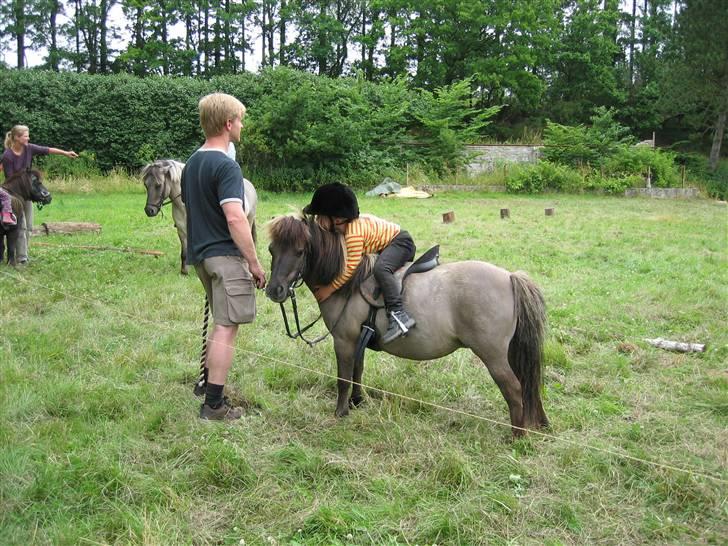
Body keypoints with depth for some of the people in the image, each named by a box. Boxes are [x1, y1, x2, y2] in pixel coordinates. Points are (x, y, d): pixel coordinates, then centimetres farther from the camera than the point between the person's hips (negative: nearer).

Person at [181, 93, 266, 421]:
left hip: (200, 254, 9)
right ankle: (214, 406, 1)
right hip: (225, 255, -9)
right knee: (226, 328, -3)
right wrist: (254, 262, -19)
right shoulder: (226, 166, -16)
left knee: (220, 324, 23)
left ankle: (208, 383, 33)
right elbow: (235, 217, -24)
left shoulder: (191, 164, 13)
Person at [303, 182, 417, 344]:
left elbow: (350, 268, -30)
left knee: (380, 269, -34)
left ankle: (399, 315, -41)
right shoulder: (345, 225, -1)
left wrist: (329, 289, -22)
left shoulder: (353, 233, -30)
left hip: (401, 241, -11)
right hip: (387, 245, 11)